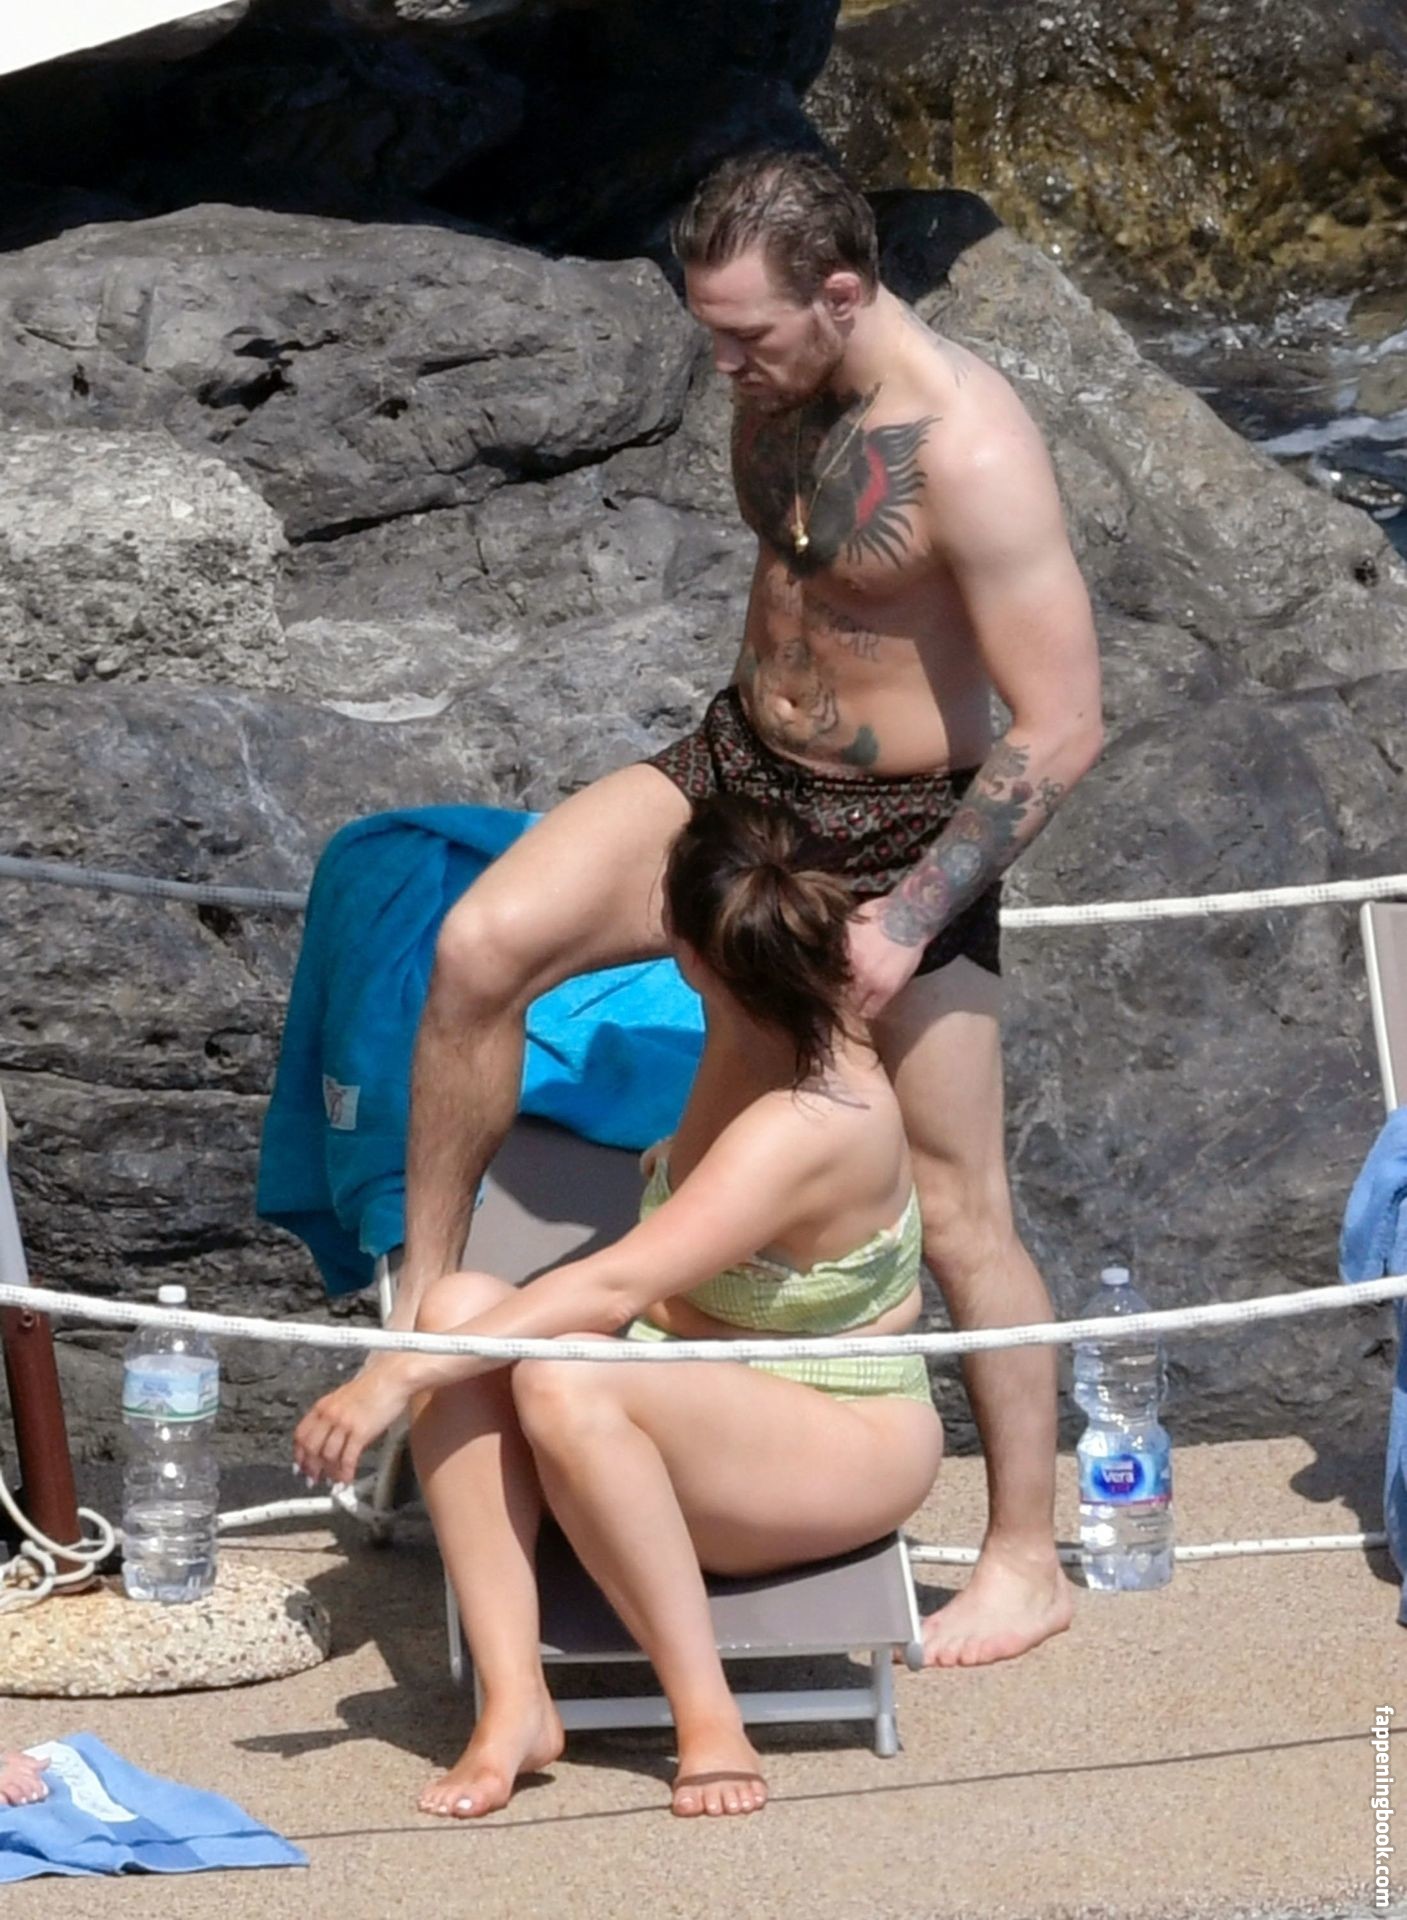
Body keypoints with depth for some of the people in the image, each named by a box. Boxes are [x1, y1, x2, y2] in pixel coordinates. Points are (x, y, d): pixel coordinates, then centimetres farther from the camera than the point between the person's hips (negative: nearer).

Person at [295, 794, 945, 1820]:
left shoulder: (809, 1127, -30)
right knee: (460, 1307, -20)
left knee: (564, 1381, -37)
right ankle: (513, 1699, -27)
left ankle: (709, 1714, -25)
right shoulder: (753, 1029, -5)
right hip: (712, 1403, 9)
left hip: (849, 1449, -8)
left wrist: (397, 1377, -39)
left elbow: (616, 1289, -38)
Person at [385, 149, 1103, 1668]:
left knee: (954, 1212, 3)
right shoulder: (775, 378, -5)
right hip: (736, 767, 6)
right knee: (479, 945, -16)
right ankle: (421, 1305, 0)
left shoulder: (968, 449, -28)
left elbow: (1062, 726, -25)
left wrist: (911, 919, -25)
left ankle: (1025, 1566, 19)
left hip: (901, 838, -6)